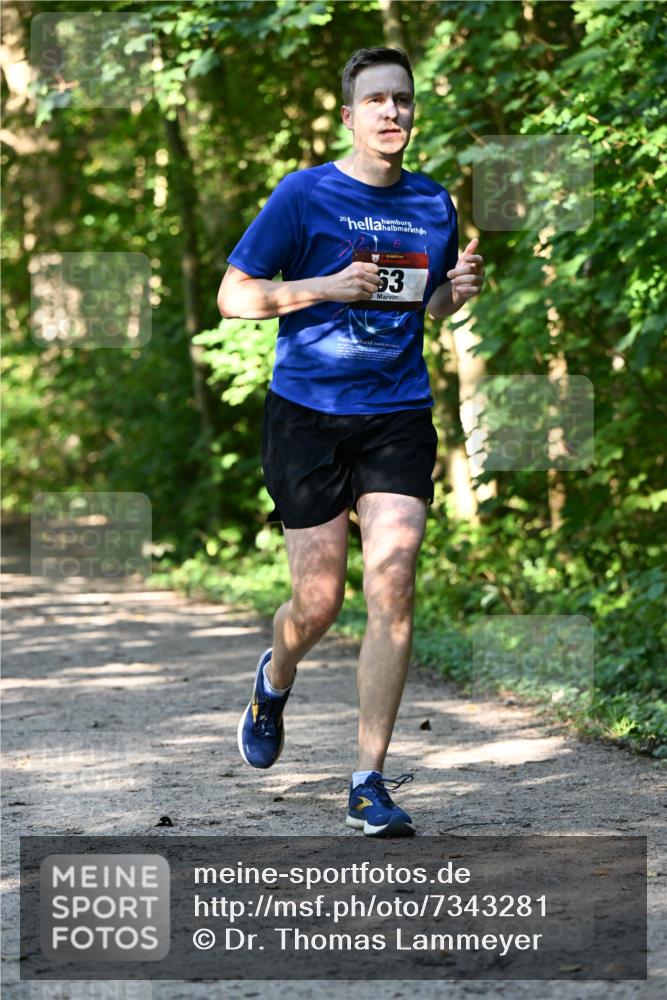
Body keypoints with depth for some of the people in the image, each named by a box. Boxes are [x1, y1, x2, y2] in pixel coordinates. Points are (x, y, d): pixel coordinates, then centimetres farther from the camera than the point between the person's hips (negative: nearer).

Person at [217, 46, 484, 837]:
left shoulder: (432, 203, 9)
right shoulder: (304, 195, -5)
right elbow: (233, 297, -3)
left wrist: (460, 288, 1)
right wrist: (325, 286, -17)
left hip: (398, 416, 3)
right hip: (307, 415, -3)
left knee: (392, 584, -12)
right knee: (318, 602, 1)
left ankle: (370, 782, -5)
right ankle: (274, 681, 39)